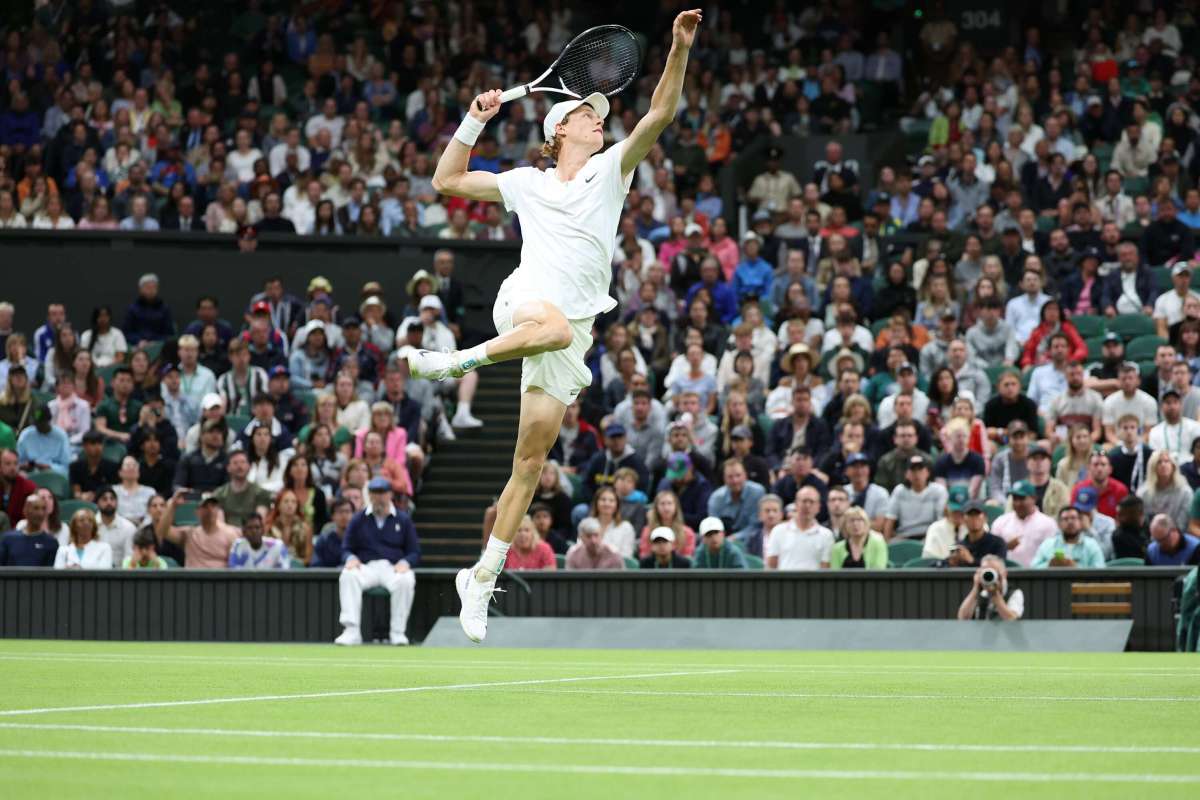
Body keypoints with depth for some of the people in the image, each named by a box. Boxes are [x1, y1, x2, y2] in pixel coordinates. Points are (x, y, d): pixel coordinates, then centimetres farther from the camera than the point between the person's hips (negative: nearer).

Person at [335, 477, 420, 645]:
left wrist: (405, 562, -12)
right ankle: (351, 631, -40)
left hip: (394, 567, -1)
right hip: (366, 567, 1)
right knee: (348, 576, -33)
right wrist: (351, 558, -9)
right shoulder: (359, 519, 15)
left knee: (406, 580, -36)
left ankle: (398, 632, -29)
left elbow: (415, 552, 11)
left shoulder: (403, 520, 12)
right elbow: (346, 549, 16)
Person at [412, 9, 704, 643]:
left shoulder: (611, 170, 17)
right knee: (557, 326, -42)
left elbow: (660, 114, 5)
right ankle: (455, 361, -26)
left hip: (572, 328, 2)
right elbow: (447, 180, 22)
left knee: (531, 461, -3)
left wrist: (680, 49, -7)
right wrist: (475, 121, 13)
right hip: (523, 300, -2)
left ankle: (481, 579, 3)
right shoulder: (526, 183, 17)